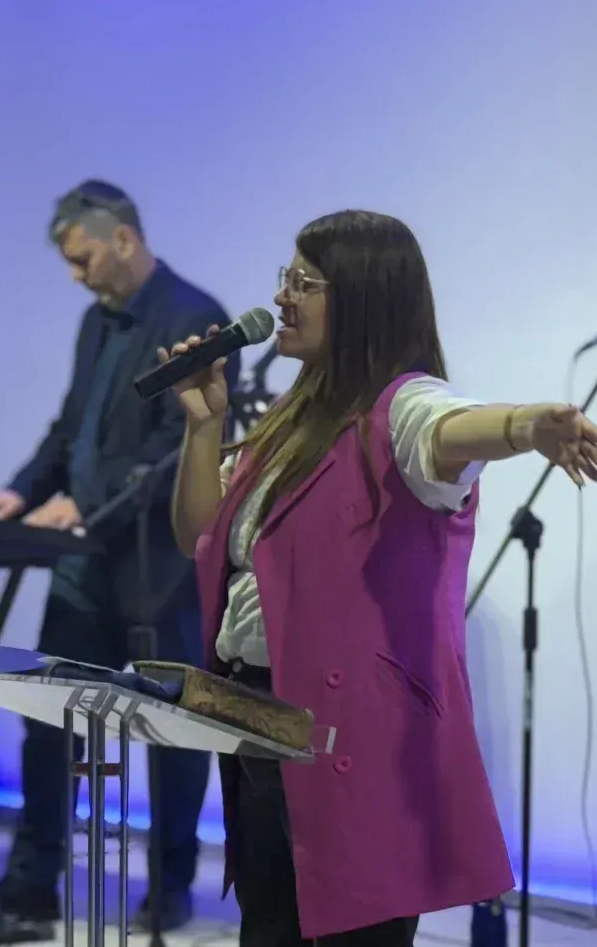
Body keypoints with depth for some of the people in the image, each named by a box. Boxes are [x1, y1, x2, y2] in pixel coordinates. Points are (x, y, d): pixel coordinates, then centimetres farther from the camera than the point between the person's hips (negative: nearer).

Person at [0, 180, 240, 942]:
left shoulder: (196, 320, -12)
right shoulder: (97, 321, 14)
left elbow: (183, 442, -20)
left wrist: (87, 501, -25)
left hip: (158, 567, -7)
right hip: (87, 566, 7)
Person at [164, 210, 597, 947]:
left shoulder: (401, 406, -13)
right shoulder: (299, 414, 14)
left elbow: (457, 431, -37)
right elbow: (202, 541, 18)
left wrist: (530, 426, -60)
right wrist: (204, 423, 4)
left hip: (354, 736, -9)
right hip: (255, 720, 9)